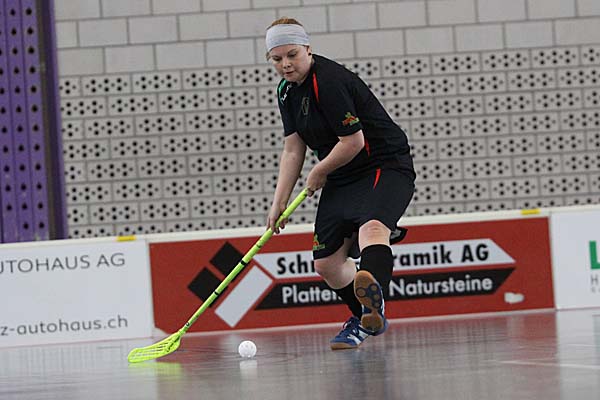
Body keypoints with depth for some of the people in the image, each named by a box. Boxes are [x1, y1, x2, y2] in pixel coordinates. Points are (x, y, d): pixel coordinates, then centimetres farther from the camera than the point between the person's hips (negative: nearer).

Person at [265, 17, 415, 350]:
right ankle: (364, 319, 32)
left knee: (372, 227, -38)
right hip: (342, 179, 9)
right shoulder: (287, 91, 8)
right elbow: (293, 151, 13)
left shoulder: (328, 81, -21)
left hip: (385, 165, -9)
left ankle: (375, 302, -66)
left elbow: (354, 141, -23)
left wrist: (319, 173, -6)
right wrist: (279, 202, 6)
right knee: (326, 263, 7)